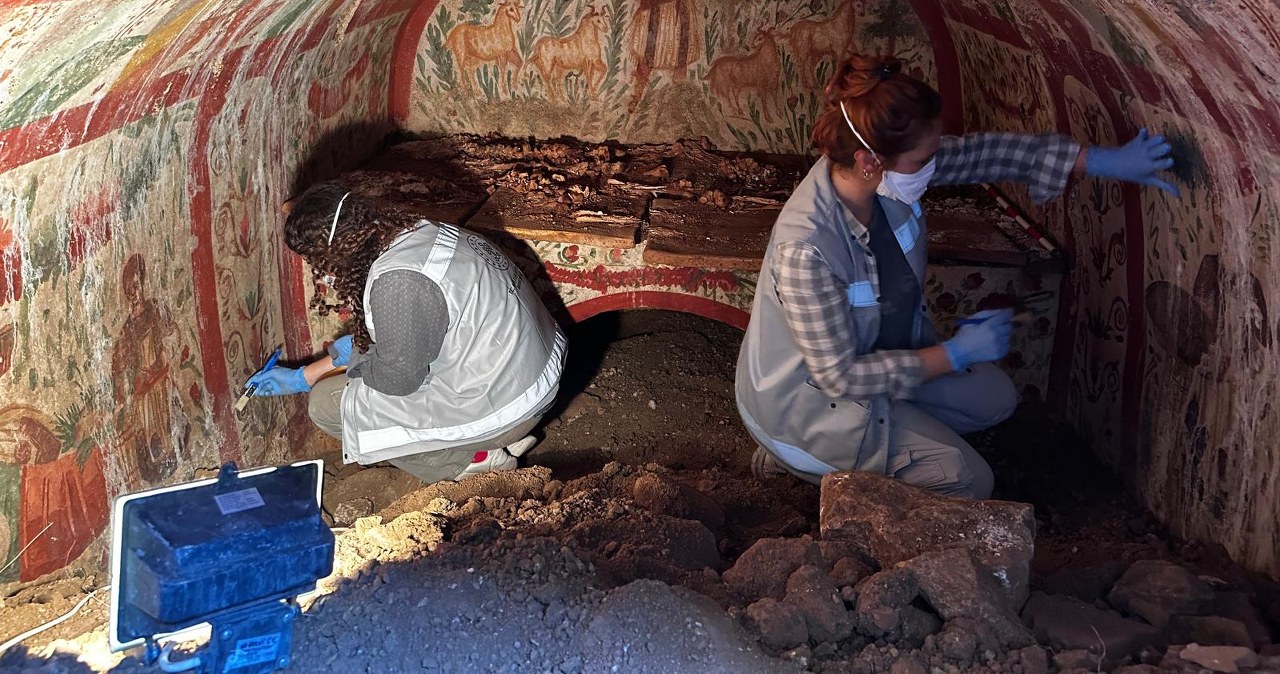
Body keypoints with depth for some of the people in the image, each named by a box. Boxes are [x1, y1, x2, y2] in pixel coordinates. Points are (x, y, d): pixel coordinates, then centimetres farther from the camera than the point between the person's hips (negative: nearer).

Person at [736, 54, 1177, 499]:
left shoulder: (889, 173, -18)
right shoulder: (805, 248, -38)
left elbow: (989, 153, -5)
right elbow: (841, 377, -29)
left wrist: (1106, 162, -7)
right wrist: (957, 353, -23)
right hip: (810, 395, -8)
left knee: (995, 398, 12)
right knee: (968, 481, -11)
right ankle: (804, 456, 5)